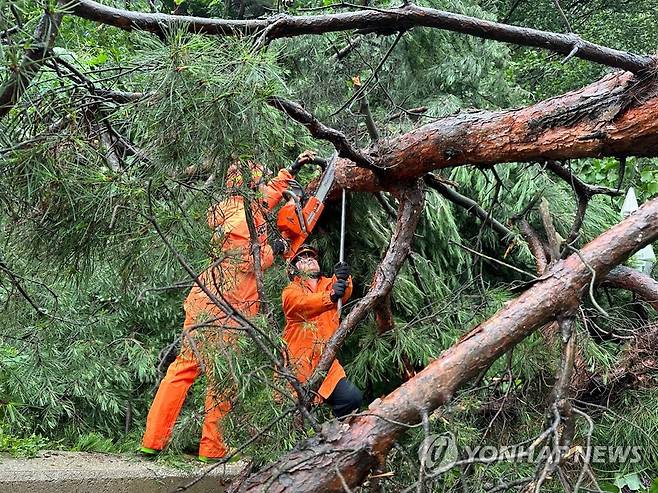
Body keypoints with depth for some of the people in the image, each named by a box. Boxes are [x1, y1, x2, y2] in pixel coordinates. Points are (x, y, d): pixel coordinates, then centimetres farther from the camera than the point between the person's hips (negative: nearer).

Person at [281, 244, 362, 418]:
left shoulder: (329, 285, 12)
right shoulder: (290, 292, 2)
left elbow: (345, 294, -11)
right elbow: (303, 302, -21)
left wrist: (343, 280, -34)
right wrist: (330, 297, -40)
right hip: (298, 363, -3)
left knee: (353, 397, -9)